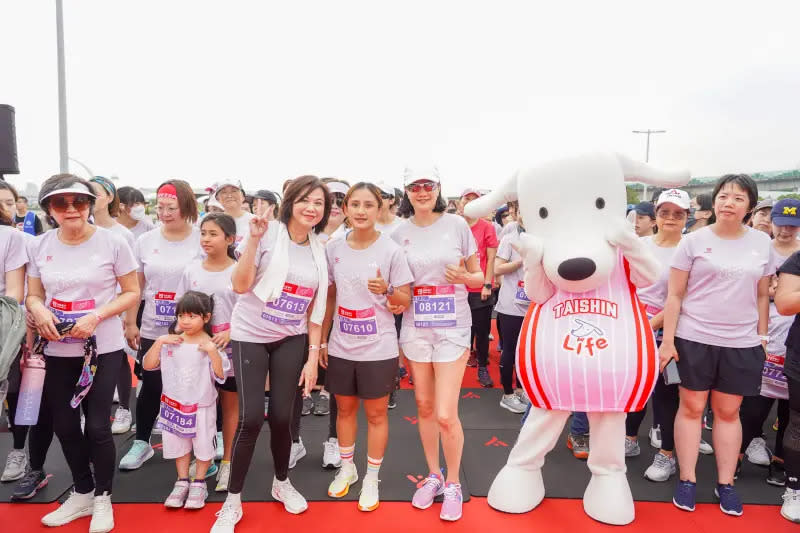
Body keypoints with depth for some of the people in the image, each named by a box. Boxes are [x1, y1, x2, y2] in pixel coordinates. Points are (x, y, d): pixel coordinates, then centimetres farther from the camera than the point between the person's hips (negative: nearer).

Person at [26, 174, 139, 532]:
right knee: (64, 424, 12)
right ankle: (82, 493, 35)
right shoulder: (39, 246, 2)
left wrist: (96, 316, -19)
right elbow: (34, 295, 11)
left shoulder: (112, 242, -8)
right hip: (57, 350, 4)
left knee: (97, 426, -1)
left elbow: (132, 292, -5)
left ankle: (102, 497, 23)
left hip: (103, 348, -4)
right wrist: (39, 312, -12)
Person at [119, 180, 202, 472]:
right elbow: (135, 286, 7)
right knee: (150, 387, 15)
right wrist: (130, 323, 5)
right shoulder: (145, 241, 2)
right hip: (152, 330, 3)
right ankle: (141, 443, 34)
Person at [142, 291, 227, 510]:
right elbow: (147, 365, -5)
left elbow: (221, 377, -20)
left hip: (202, 406, -3)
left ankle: (199, 483, 28)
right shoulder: (170, 341, -4)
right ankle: (182, 482, 34)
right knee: (178, 444, 17)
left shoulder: (211, 345, -15)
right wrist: (159, 342, -16)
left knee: (203, 444, 9)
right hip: (174, 404, 4)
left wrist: (213, 352, -32)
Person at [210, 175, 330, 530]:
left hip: (292, 340, 3)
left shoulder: (319, 251, 3)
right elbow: (240, 285, -15)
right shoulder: (268, 234, -10)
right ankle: (232, 501, 14)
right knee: (250, 418, -7)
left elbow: (316, 310, 6)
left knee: (281, 417, 5)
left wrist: (313, 356, 2)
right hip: (250, 336, -3)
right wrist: (254, 238, -24)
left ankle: (282, 483, 32)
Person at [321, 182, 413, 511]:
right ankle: (347, 468, 40)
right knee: (345, 409, 19)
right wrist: (321, 340, 8)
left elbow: (405, 301, -6)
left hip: (378, 349, -3)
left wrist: (386, 290, -27)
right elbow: (329, 298, 8)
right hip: (341, 347, 4)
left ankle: (372, 477, 29)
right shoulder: (333, 249, -1)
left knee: (376, 413, 10)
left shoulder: (391, 250, -11)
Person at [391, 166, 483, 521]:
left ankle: (453, 484, 21)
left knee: (445, 414, -5)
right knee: (424, 406, 13)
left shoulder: (457, 225, -3)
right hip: (415, 328, 3)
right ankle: (433, 476, 35)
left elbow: (479, 278, 3)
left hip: (452, 328, -2)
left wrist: (464, 277, -18)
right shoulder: (399, 234, 2)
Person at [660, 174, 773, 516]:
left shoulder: (762, 243, 5)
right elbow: (674, 295, -4)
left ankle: (725, 483, 23)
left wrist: (762, 338, 9)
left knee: (728, 412, 11)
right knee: (691, 408, 4)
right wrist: (668, 340, -8)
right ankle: (687, 479, 16)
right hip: (694, 339, -2)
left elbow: (762, 296, 12)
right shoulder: (694, 241, -4)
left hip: (742, 343, 3)